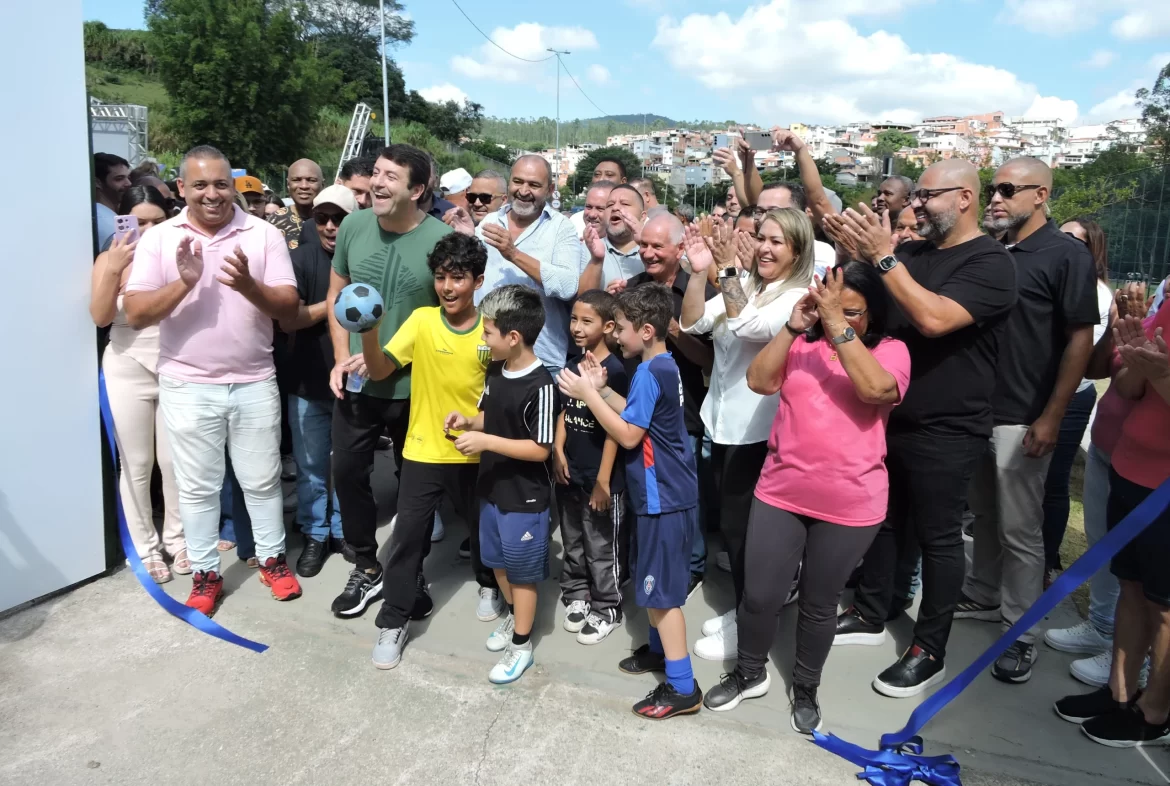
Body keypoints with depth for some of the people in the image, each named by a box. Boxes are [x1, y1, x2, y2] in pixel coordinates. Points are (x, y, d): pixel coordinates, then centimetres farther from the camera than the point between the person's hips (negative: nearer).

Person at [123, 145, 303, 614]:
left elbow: (289, 307, -8)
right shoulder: (157, 239, -1)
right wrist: (184, 283, -23)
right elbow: (135, 314, -7)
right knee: (197, 486, 12)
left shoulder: (264, 234, -2)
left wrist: (248, 285, -27)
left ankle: (271, 558, 31)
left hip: (254, 383, 0)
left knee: (262, 479, 13)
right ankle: (205, 574, 27)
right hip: (187, 387, 0)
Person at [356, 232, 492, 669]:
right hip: (423, 450, -1)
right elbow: (380, 370, -15)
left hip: (473, 453, 1)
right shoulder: (421, 320, -8)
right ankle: (394, 620, 16)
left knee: (483, 525, 18)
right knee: (409, 533, 1)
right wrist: (368, 332, -32)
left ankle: (489, 585, 47)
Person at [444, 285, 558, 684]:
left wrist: (486, 441, -26)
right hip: (492, 488, 8)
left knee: (522, 572, 9)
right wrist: (468, 422, -7)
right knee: (498, 562, 23)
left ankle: (521, 645, 27)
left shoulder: (540, 385, -24)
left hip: (525, 498, -8)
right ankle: (514, 616, 47)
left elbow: (540, 449, -23)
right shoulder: (494, 371, 0)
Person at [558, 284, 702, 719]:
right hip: (664, 493, 10)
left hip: (664, 498, -10)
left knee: (662, 591, -2)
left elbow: (628, 435, -22)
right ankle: (660, 648, 39)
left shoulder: (648, 373, -21)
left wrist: (586, 394, -18)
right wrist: (601, 390, 4)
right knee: (652, 581, 22)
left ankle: (682, 687, 7)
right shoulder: (664, 366, 9)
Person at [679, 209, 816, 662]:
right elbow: (693, 323, -1)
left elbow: (748, 325, -28)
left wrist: (727, 269, -29)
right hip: (723, 421, 7)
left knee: (742, 525, 4)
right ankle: (742, 607, 34)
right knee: (729, 522, 17)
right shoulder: (743, 286, 9)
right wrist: (699, 272, -13)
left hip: (758, 430, -7)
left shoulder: (799, 297, -12)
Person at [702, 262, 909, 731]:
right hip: (780, 493, 2)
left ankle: (805, 688, 39)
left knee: (819, 604, 15)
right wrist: (793, 327, -17)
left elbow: (875, 389, -24)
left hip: (850, 505, -2)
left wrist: (838, 326, -24)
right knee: (759, 596, 7)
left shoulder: (890, 351, -3)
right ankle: (749, 673, 35)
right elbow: (759, 381, -10)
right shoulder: (801, 344, 4)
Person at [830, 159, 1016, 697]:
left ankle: (929, 652, 20)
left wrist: (882, 256, -27)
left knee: (937, 537, 5)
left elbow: (934, 318, -28)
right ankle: (869, 617, 35)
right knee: (882, 519, 17)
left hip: (945, 434, -7)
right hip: (890, 419, 7)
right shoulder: (913, 255, 9)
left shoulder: (990, 263, -13)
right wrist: (855, 249, -8)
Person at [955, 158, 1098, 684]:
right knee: (985, 516, 18)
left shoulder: (1066, 255, -8)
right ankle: (982, 596, 34)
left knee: (1020, 530, 3)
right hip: (976, 410, 6)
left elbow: (1080, 339, -12)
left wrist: (1051, 417, -16)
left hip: (1021, 419, -6)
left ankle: (1021, 630, 17)